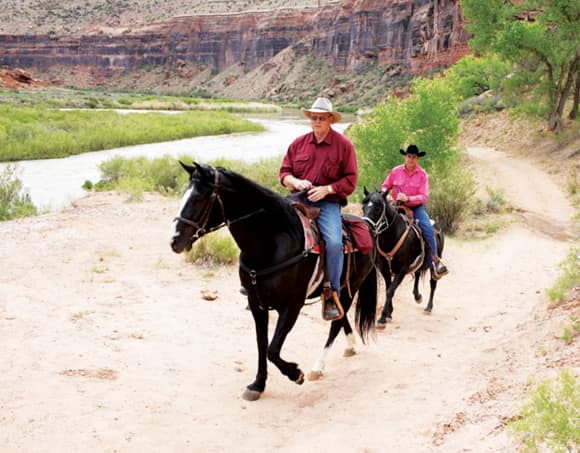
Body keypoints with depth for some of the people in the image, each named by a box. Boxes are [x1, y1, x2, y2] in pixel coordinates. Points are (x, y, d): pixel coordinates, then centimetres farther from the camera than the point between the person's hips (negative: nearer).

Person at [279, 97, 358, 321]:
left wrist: (326, 189, -14)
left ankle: (332, 295, -12)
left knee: (334, 243, -26)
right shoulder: (298, 143, 12)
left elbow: (350, 181, 0)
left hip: (328, 203, -3)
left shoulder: (343, 145, 3)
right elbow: (284, 172, 13)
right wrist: (296, 182, -9)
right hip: (298, 200, 4)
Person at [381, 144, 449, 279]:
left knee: (427, 228, -25)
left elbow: (424, 196, -11)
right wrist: (384, 194, -11)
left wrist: (408, 198, -25)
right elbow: (385, 186, 13)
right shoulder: (395, 171, 0)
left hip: (416, 207, -2)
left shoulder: (422, 174, -5)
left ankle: (434, 261, -23)